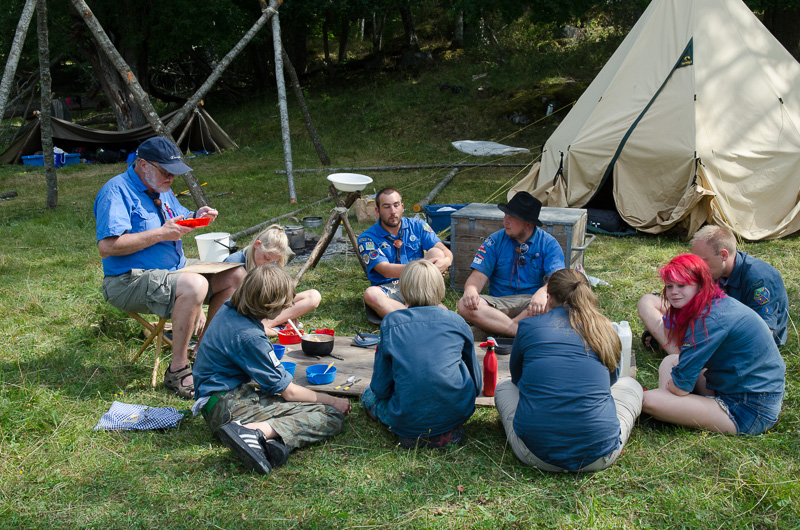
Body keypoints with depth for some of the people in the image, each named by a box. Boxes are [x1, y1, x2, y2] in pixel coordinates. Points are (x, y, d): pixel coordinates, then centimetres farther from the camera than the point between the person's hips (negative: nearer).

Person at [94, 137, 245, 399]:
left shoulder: (160, 188, 14)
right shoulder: (116, 191, -15)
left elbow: (178, 221, 29)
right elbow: (107, 246, -25)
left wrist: (196, 217, 4)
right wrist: (161, 234, -24)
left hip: (174, 271, 9)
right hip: (130, 281, -9)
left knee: (236, 275, -1)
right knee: (194, 284, -37)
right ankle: (178, 371, -24)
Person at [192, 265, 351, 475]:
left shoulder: (230, 309, 5)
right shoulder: (248, 336, -21)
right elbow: (288, 392, -12)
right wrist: (332, 401, -1)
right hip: (229, 405, -10)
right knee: (332, 417, -18)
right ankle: (255, 432, -33)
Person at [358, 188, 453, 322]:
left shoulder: (417, 226, 7)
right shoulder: (367, 238, -2)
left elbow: (446, 252, -2)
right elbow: (386, 271, -16)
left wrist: (445, 261, -30)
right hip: (389, 289, -2)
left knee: (436, 253, -20)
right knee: (371, 294, -35)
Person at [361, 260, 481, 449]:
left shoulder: (390, 322, 0)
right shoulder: (456, 321, 3)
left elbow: (381, 389, 3)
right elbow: (476, 383, 13)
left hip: (407, 422, -2)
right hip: (457, 413, 2)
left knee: (368, 395, 28)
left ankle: (415, 436, 3)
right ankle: (448, 431, 8)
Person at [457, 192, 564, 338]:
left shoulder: (549, 243, 2)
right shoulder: (494, 241, 6)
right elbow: (479, 275, -1)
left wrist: (543, 292, -36)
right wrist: (470, 291, -25)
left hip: (531, 303, -2)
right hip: (499, 302, 2)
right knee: (465, 306, -28)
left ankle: (497, 325, -27)